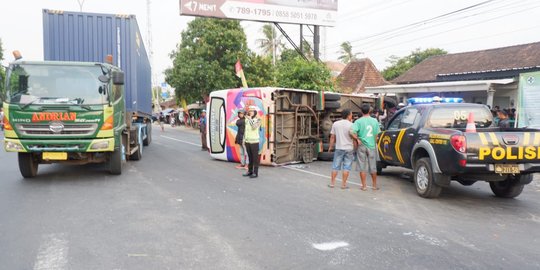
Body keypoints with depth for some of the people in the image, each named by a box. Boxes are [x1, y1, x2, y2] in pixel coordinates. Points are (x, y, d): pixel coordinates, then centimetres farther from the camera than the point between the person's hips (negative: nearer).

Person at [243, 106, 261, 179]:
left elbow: (254, 127, -27)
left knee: (255, 157, -1)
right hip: (248, 141, 6)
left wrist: (250, 119, -18)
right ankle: (250, 171, 20)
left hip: (254, 141, -6)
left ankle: (255, 173, 4)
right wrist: (244, 139, 13)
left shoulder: (258, 120, -9)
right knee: (250, 157, 13)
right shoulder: (247, 120, 9)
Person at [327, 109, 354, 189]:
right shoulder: (351, 125, -7)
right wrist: (355, 148, 0)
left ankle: (332, 183, 11)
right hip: (349, 149, -3)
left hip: (339, 148, 3)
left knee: (335, 166, 9)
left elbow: (332, 137, 5)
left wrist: (330, 146, 12)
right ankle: (343, 184, 5)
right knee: (346, 167, 4)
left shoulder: (335, 124, 2)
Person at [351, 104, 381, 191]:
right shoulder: (374, 121, 1)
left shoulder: (358, 121, -9)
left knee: (363, 167, 4)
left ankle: (364, 186, 7)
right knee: (373, 167, 12)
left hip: (362, 146, -2)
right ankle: (375, 185, 20)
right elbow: (378, 133, 6)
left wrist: (357, 139, -10)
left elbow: (352, 131, -22)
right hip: (372, 146, 2)